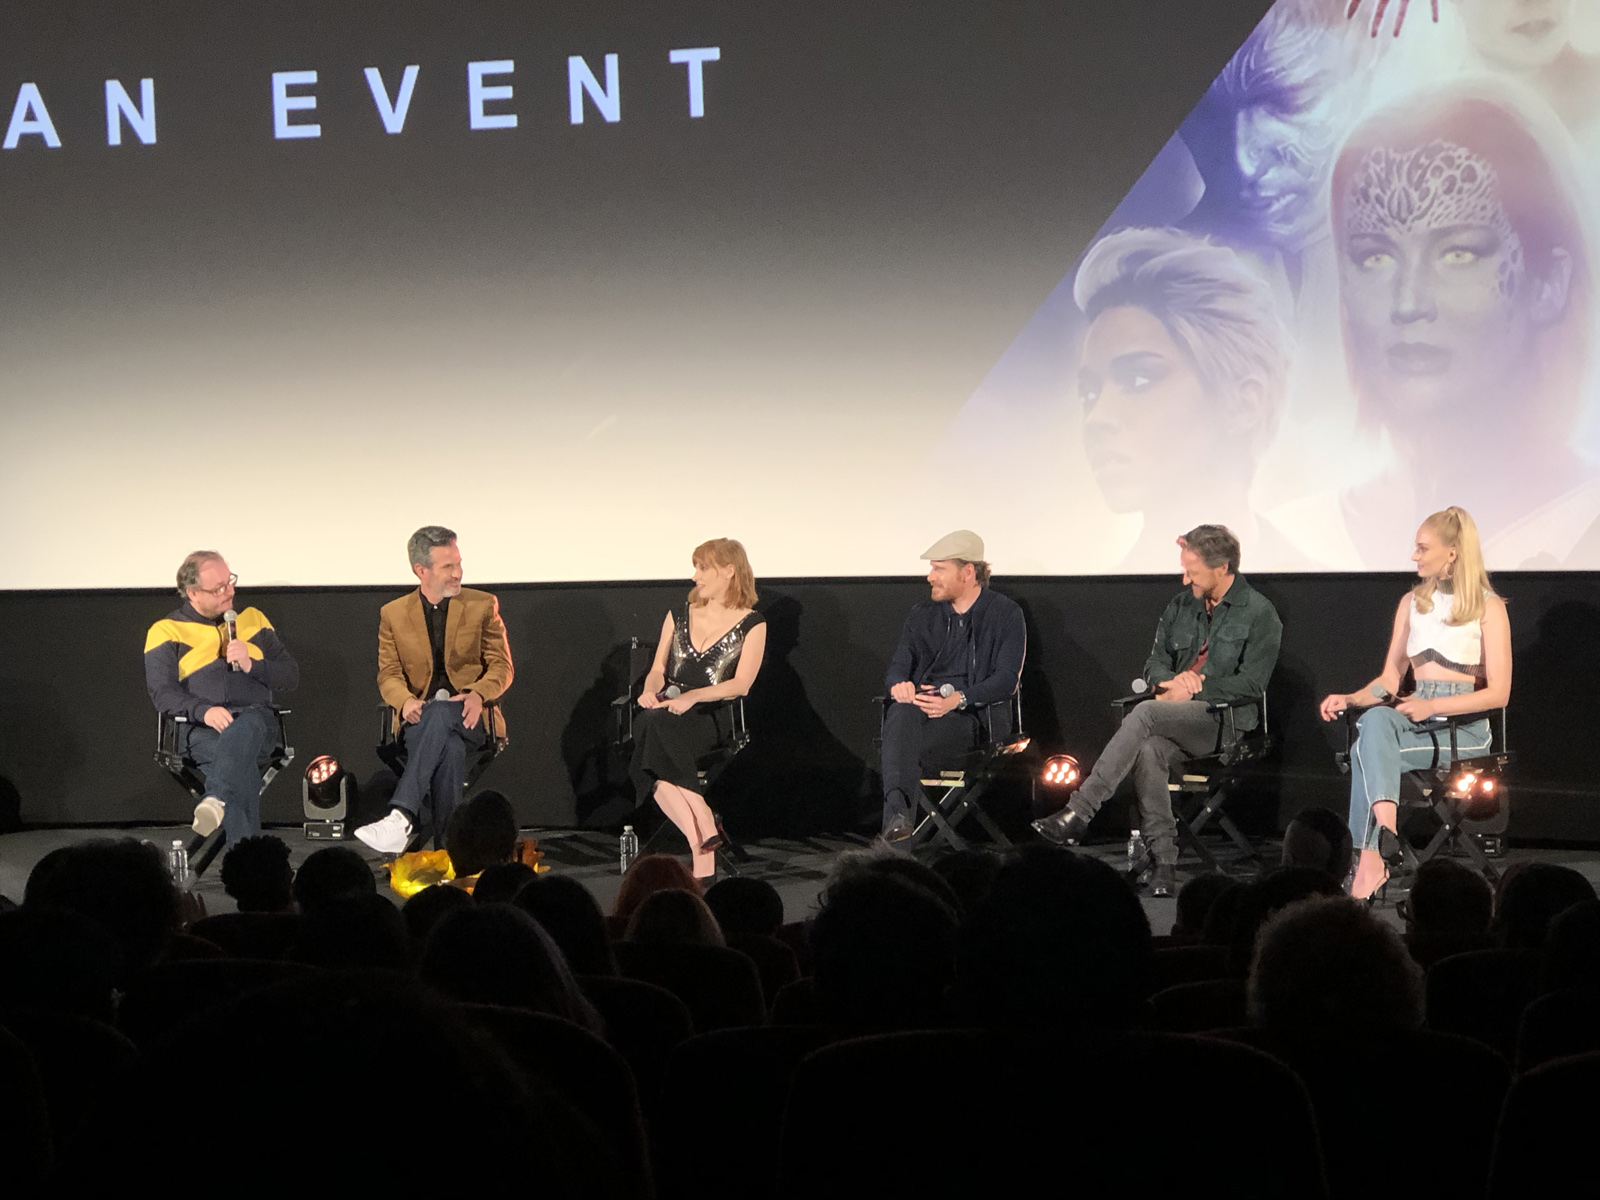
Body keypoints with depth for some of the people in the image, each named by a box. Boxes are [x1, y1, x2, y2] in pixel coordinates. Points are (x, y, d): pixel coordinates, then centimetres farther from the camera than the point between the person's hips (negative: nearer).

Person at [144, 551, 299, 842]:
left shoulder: (253, 620, 22)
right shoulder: (166, 632, 12)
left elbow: (291, 677, 19)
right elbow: (162, 693, 0)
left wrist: (252, 665, -1)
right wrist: (204, 710, -19)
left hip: (256, 721, 1)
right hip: (200, 730, -1)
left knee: (247, 725, -39)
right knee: (239, 762, -37)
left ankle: (216, 801, -62)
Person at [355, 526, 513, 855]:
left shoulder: (483, 606, 9)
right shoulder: (393, 614, 12)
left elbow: (501, 667, 5)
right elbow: (388, 674, 7)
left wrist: (477, 694, -17)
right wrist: (406, 701, -17)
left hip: (470, 717, -1)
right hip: (420, 717, 1)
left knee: (439, 714, -40)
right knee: (450, 748, -38)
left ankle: (400, 816, -53)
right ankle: (447, 849, -41)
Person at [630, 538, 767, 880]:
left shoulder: (751, 624, 8)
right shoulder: (679, 617, 22)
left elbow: (741, 684, -4)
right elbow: (658, 669, 16)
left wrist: (692, 697, -18)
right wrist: (651, 690, -8)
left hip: (711, 718, -4)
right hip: (667, 712, 4)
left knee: (656, 726, -37)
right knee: (649, 725, -35)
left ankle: (701, 842, -36)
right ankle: (705, 827, -37)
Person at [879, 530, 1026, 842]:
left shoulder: (1006, 614, 5)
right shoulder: (922, 615, 20)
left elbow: (1007, 679, -5)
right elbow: (898, 665, 14)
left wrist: (958, 699, -21)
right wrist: (898, 684, -14)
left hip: (977, 715, -3)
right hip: (923, 705, 3)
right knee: (902, 712, -37)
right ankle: (897, 812, -57)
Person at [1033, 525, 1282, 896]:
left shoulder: (1259, 613, -1)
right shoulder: (1181, 607, 18)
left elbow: (1251, 685, -8)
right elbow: (1155, 663, 19)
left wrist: (1193, 690, -12)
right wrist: (1171, 680, -5)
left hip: (1226, 721, -6)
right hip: (1178, 721, 6)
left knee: (1144, 714, -31)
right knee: (1149, 751, -32)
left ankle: (1077, 813, -34)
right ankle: (1163, 861, -31)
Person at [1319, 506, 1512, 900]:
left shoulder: (1488, 608, 0)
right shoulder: (1413, 602, 18)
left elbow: (1498, 693, -6)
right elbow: (1390, 678, 18)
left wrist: (1432, 706, -17)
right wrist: (1350, 699, -2)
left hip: (1463, 726, -5)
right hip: (1414, 719, 5)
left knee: (1367, 749, -34)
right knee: (1375, 720, -35)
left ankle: (1372, 859, -42)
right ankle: (1386, 833, -51)